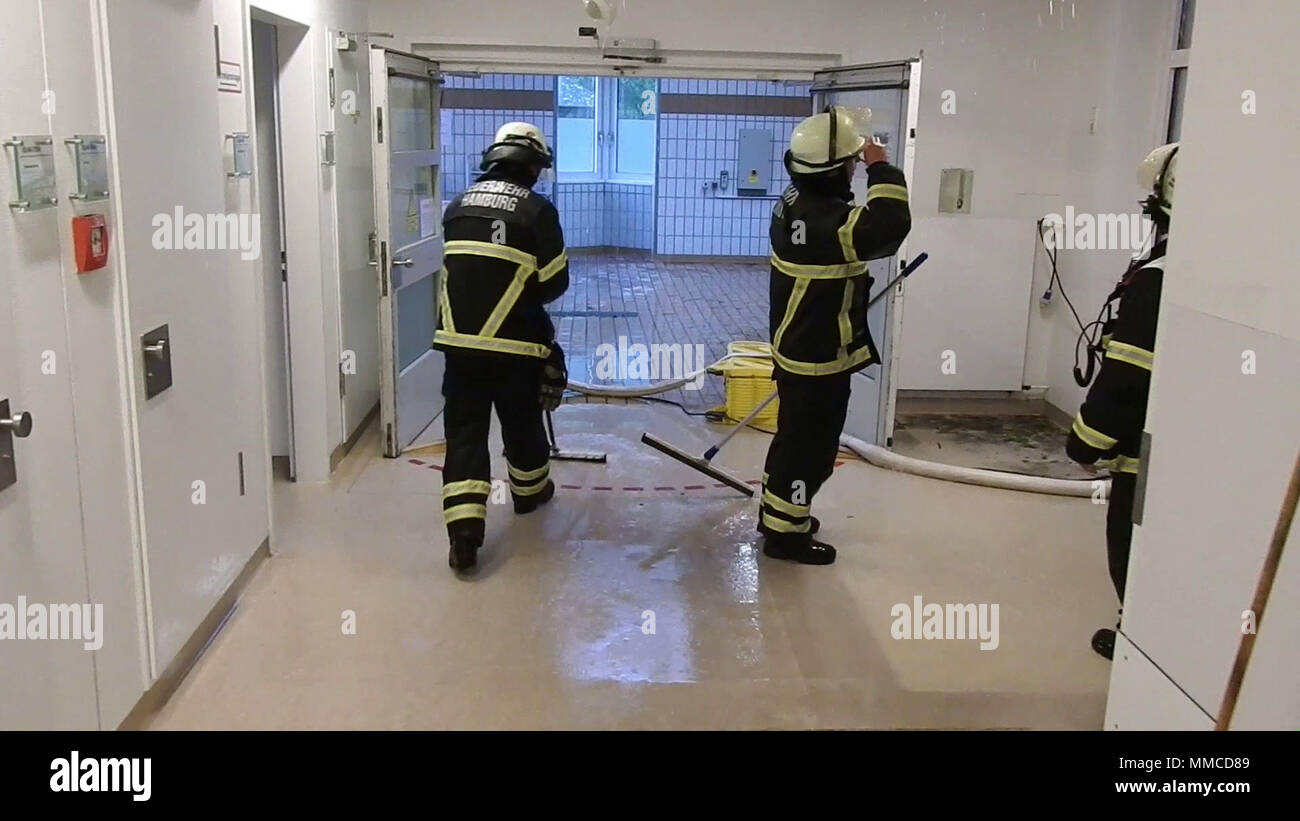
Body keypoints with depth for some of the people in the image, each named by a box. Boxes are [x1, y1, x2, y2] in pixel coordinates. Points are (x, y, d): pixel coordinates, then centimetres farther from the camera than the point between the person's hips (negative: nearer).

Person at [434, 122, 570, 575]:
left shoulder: (458, 206, 8)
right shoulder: (537, 210, -8)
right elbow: (555, 282, -6)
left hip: (459, 340, 3)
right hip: (514, 346, -3)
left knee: (465, 431, 5)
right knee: (522, 422, 19)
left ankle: (463, 531, -5)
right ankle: (530, 490, 42)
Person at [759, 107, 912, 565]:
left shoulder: (798, 201, 2)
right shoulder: (823, 219, -28)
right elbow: (888, 227, -40)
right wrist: (881, 168, -28)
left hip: (799, 346, 10)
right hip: (818, 357, -10)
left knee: (797, 437, 23)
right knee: (809, 445, 4)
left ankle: (778, 512, 39)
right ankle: (785, 532, 17)